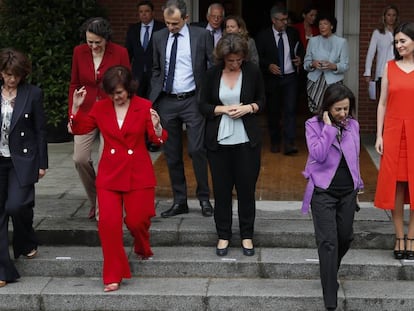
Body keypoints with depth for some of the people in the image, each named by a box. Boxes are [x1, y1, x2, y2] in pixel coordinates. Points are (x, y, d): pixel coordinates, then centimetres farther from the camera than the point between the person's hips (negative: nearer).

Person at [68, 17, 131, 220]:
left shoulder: (120, 53, -8)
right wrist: (72, 116, 3)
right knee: (80, 159, -5)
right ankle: (94, 200, 19)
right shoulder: (79, 52, 0)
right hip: (86, 113, 3)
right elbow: (74, 85, 7)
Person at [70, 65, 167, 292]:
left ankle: (143, 249, 42)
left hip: (138, 174, -1)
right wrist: (76, 107, -7)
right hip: (110, 174, 2)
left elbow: (158, 140, -8)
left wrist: (156, 127, -29)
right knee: (108, 221, -8)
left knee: (136, 220, 4)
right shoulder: (100, 107, 1)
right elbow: (79, 129, 8)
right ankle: (113, 275, 2)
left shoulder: (144, 107, -6)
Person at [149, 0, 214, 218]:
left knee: (197, 150, -6)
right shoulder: (159, 37, 6)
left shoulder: (202, 36, -3)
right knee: (172, 154, 8)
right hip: (166, 101, 4)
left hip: (192, 100, -3)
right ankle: (179, 201, 18)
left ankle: (204, 198, 10)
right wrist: (154, 97, 7)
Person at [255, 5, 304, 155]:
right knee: (273, 112, 8)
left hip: (290, 77, 0)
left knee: (290, 110, -10)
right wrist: (269, 65, -20)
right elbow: (258, 58, -2)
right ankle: (275, 142, 23)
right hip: (272, 79, 0)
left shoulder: (293, 33, 4)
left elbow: (300, 50, 16)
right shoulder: (263, 36, -3)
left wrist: (300, 58, -6)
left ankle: (289, 143, -13)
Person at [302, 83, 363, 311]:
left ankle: (330, 274, 42)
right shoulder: (314, 125, -7)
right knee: (328, 242, -9)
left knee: (345, 237, 13)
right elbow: (318, 155, -20)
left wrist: (358, 187, 20)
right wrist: (329, 127, -18)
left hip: (348, 192, 5)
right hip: (323, 192, -5)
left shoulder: (352, 125, 6)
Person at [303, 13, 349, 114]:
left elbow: (345, 66, 2)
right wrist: (312, 64, -10)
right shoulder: (313, 41, 11)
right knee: (315, 113, -9)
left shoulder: (341, 42, 5)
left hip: (333, 83, -2)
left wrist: (333, 66, -17)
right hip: (315, 82, 2)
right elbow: (306, 63, 12)